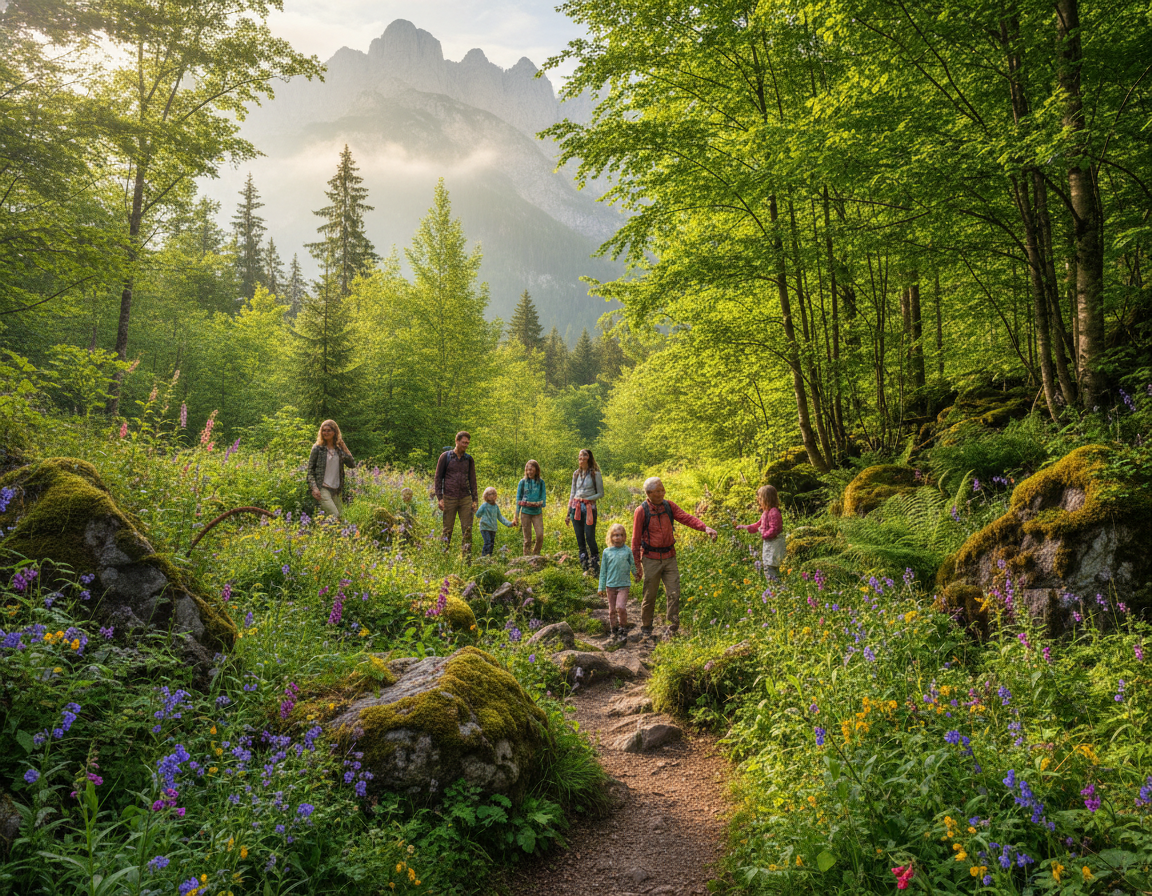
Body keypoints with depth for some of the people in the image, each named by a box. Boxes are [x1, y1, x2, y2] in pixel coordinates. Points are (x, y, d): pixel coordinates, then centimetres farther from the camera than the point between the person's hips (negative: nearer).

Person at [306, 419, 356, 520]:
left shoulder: (339, 449, 11)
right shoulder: (317, 448, 1)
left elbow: (352, 464, 6)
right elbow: (310, 470, 0)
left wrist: (344, 450, -5)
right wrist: (314, 488, -11)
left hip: (336, 490, 5)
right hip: (322, 489, -5)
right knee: (334, 515, -19)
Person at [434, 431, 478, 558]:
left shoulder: (469, 459, 10)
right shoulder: (445, 457, 2)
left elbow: (472, 480, 13)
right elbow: (438, 478, 1)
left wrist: (474, 500, 6)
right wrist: (439, 498, -6)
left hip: (465, 499, 2)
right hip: (449, 498, -2)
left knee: (467, 529, -3)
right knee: (447, 529, 2)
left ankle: (467, 558, 0)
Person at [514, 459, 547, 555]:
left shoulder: (541, 482, 5)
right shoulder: (523, 482, 3)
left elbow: (543, 496, 9)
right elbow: (518, 498, 6)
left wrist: (542, 502, -11)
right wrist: (517, 515, 4)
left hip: (537, 512, 1)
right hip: (525, 512, -1)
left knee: (540, 535, -11)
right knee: (527, 538, 1)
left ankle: (536, 554, 9)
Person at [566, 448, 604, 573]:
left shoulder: (595, 474, -1)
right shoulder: (576, 473, 13)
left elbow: (601, 494, 0)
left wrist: (587, 499, -13)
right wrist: (568, 513, 14)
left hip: (589, 508, -5)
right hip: (576, 508, 5)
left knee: (590, 538, -8)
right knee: (580, 539, 4)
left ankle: (595, 568, 3)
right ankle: (585, 568, 12)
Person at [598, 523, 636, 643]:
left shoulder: (627, 550, 0)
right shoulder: (607, 552, 2)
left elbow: (632, 565, 16)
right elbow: (603, 570, 8)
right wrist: (602, 587, 9)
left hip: (623, 584, -2)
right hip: (610, 585, 2)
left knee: (621, 607, -16)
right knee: (612, 609, 9)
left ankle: (623, 630, -1)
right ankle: (614, 630, 25)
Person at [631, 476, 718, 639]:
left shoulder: (668, 506, 2)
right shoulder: (642, 511, -9)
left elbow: (686, 518, -9)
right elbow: (636, 539, -5)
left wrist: (705, 528, -26)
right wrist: (637, 564, -5)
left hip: (669, 557, 3)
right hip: (651, 559, -3)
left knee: (674, 592, -1)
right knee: (649, 595, 6)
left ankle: (673, 626, 8)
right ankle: (646, 627, 24)